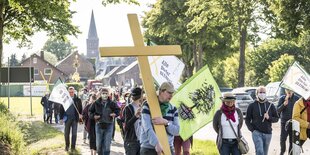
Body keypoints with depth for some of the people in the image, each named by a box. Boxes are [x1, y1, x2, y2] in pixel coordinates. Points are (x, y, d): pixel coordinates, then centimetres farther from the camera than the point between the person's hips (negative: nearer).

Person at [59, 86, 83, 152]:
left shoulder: (77, 100, 0)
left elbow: (80, 108, 5)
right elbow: (61, 109, 2)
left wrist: (80, 114, -12)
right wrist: (61, 118, -2)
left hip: (75, 119, 0)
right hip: (67, 118, 0)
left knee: (74, 133, 2)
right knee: (66, 133, 7)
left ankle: (73, 147, 10)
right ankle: (67, 146, 22)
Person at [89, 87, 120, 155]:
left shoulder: (112, 103, 0)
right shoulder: (96, 103, 0)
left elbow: (117, 110, 13)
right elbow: (90, 111, 9)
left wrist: (115, 114, -7)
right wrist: (94, 116, -9)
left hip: (108, 126, -1)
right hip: (99, 125, 1)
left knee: (107, 145, 1)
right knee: (98, 144, 7)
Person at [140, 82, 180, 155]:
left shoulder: (173, 109, 10)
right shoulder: (148, 106, -5)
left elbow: (176, 131, 3)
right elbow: (147, 128, -17)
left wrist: (165, 122, -17)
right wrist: (156, 143, -30)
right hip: (149, 149, -4)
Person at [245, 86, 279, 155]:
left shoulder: (270, 105, 7)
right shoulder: (252, 106, 2)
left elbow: (276, 118, 9)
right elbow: (247, 120, 4)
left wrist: (269, 118, -11)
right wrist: (252, 129, -8)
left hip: (268, 133, 3)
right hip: (257, 132, -3)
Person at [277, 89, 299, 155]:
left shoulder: (297, 99, 3)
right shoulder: (282, 98, -1)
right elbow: (278, 110, -8)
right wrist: (284, 104, -25)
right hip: (285, 122, -1)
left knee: (292, 140, 2)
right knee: (282, 139, -5)